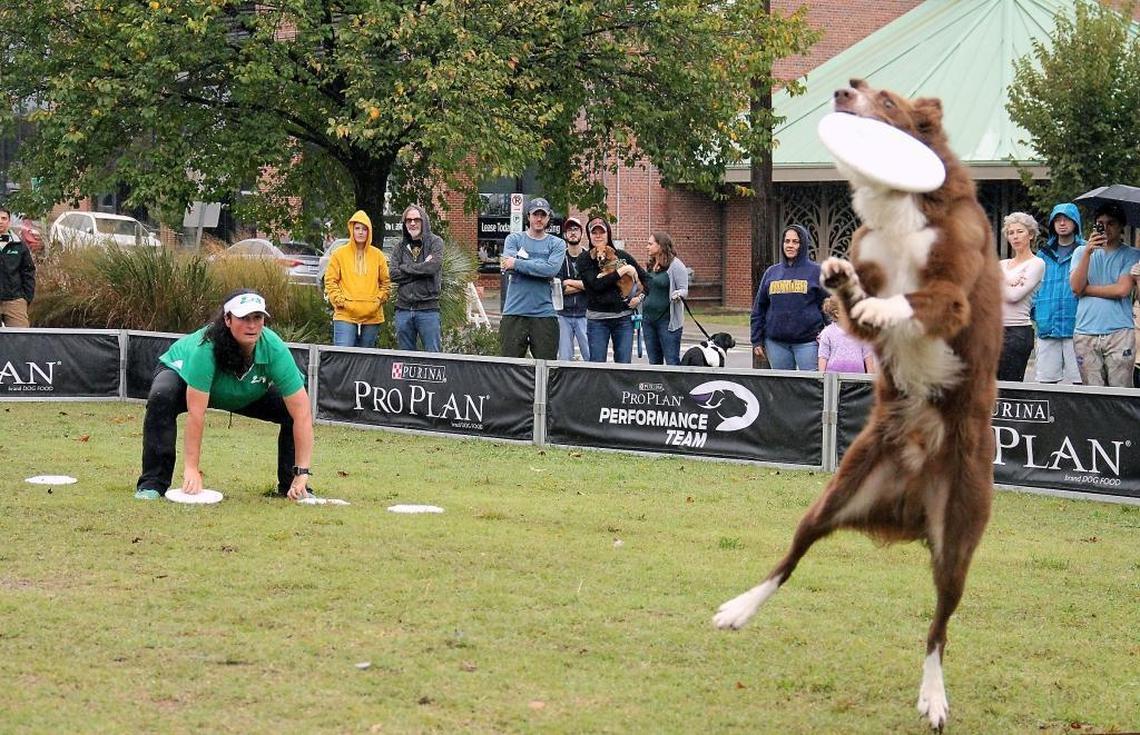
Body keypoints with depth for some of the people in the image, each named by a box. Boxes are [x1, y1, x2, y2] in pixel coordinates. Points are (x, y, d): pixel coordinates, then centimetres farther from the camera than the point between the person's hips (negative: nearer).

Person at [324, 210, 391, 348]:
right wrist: (340, 301, -8)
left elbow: (386, 282, 14)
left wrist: (379, 300, 1)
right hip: (345, 316, -3)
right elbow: (330, 281, 2)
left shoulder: (377, 255, 8)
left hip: (371, 317, 3)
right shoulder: (339, 254, 2)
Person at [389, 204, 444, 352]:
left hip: (428, 308, -4)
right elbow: (392, 273, -1)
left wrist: (405, 268, -4)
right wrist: (421, 269, -9)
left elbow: (433, 266, -15)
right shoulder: (401, 246, 12)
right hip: (403, 308, 4)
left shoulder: (435, 242, 2)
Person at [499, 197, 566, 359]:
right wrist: (540, 268, -12)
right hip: (514, 313, 0)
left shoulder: (557, 244, 8)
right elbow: (508, 266, -9)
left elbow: (552, 269, -11)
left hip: (544, 314, 0)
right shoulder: (514, 239, 9)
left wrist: (517, 263, -11)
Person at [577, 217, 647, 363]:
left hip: (624, 317, 2)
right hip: (597, 319, -2)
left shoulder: (621, 256, 8)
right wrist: (622, 271, -12)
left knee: (624, 365, 1)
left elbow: (645, 278, 17)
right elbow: (596, 284, -15)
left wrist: (640, 297, 1)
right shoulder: (585, 259, 0)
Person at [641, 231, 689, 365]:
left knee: (672, 362, -9)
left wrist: (677, 295, -31)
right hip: (648, 319, 8)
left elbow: (684, 290, -11)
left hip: (668, 320, -8)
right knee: (654, 362, 10)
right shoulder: (650, 266, 14)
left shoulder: (675, 265, -8)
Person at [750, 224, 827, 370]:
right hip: (776, 341, 3)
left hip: (807, 341, -3)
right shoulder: (772, 272, 12)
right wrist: (757, 340, 9)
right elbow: (759, 308, 14)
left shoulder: (816, 271, 3)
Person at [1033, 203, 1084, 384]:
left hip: (1075, 327, -4)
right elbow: (1035, 286, 18)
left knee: (1077, 382, -7)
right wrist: (1035, 313, 7)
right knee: (1046, 381, 3)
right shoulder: (1044, 254, 16)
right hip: (1047, 327, 4)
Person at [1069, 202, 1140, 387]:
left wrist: (1086, 289, 1)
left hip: (1119, 332, -2)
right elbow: (1076, 286, 0)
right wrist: (1088, 252, -9)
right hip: (1085, 334, 2)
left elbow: (1122, 289, -7)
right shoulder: (1081, 252, 14)